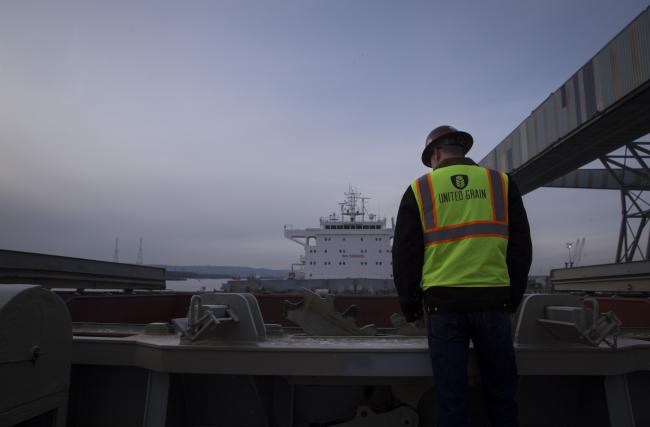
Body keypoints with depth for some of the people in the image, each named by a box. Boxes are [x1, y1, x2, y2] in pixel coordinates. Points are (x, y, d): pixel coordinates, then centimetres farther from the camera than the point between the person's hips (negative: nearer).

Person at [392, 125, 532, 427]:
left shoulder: (419, 189, 3)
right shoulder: (501, 183, 7)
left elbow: (404, 254, 3)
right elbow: (521, 247, 9)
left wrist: (410, 304, 12)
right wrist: (512, 297, 18)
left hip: (443, 302, -1)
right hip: (493, 300, 2)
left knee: (451, 395, 7)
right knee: (500, 393, 14)